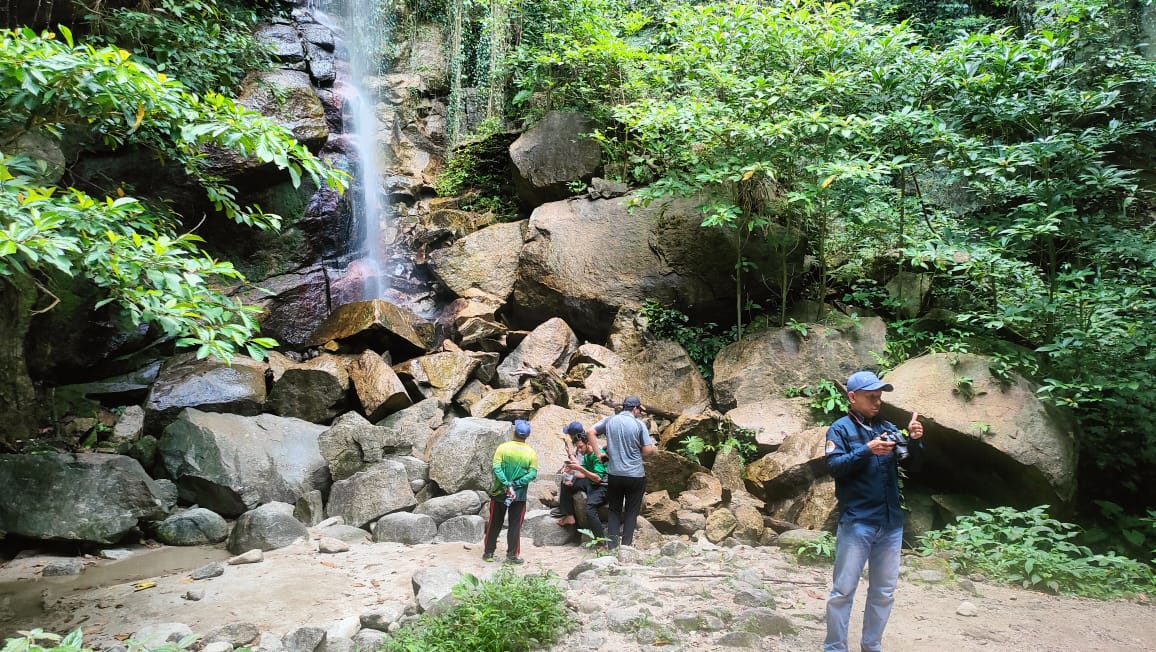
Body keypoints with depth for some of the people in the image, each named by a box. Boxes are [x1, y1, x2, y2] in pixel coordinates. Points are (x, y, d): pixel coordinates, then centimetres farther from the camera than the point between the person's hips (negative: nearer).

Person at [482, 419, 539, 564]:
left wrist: (507, 485, -19)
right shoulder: (531, 453, -4)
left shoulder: (503, 447, -7)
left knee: (494, 524, 13)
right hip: (519, 495, 0)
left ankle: (489, 553, 20)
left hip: (499, 493, 0)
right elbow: (533, 473, -11)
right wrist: (515, 485, -14)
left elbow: (496, 468, -17)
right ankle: (512, 556, 11)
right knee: (515, 526, 9)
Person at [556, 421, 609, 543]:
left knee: (590, 509, -32)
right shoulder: (586, 455, 6)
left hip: (601, 486, -10)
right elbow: (585, 474, 9)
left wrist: (580, 468, -33)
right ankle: (569, 516, 17)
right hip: (590, 482, 10)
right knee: (566, 484, 9)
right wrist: (572, 473, -9)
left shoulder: (597, 455, -22)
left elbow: (597, 478, -29)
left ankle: (602, 540, -20)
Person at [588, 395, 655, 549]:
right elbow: (648, 450, -10)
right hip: (636, 475, -3)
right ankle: (626, 546, 12)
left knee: (614, 511, 15)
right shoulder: (639, 424, -8)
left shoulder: (609, 421, 1)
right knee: (631, 512, 12)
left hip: (614, 474, 3)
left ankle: (612, 546, 9)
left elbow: (590, 431, -3)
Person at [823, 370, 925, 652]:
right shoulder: (840, 429, -3)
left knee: (884, 592, 14)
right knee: (843, 591, 2)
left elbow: (911, 464, 5)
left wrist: (914, 441, -14)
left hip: (891, 523, 5)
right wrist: (867, 451, -26)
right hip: (856, 523, -5)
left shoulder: (888, 427, 8)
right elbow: (835, 467, -13)